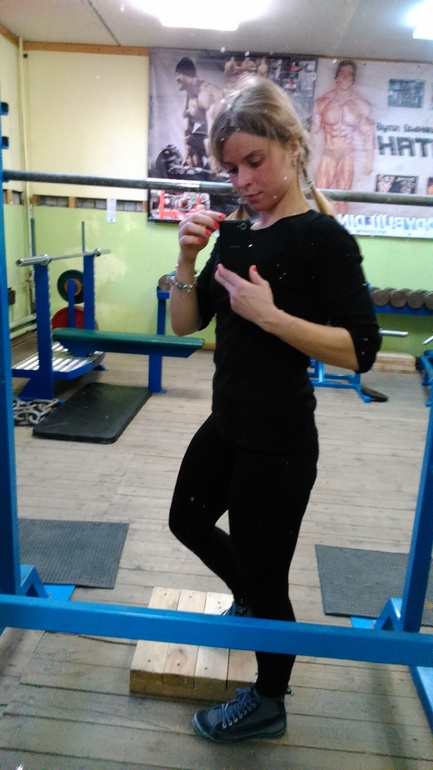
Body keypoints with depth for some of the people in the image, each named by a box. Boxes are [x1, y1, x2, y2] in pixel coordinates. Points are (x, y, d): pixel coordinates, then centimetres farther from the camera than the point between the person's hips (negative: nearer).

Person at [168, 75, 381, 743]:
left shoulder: (322, 236, -15)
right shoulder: (241, 231, 6)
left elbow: (360, 349, -20)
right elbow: (185, 325, 4)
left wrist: (270, 314, -28)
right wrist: (189, 256, -12)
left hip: (278, 443, -8)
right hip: (227, 425, 8)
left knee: (264, 579, 9)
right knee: (188, 520, 25)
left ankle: (267, 706, 38)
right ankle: (250, 600, 53)